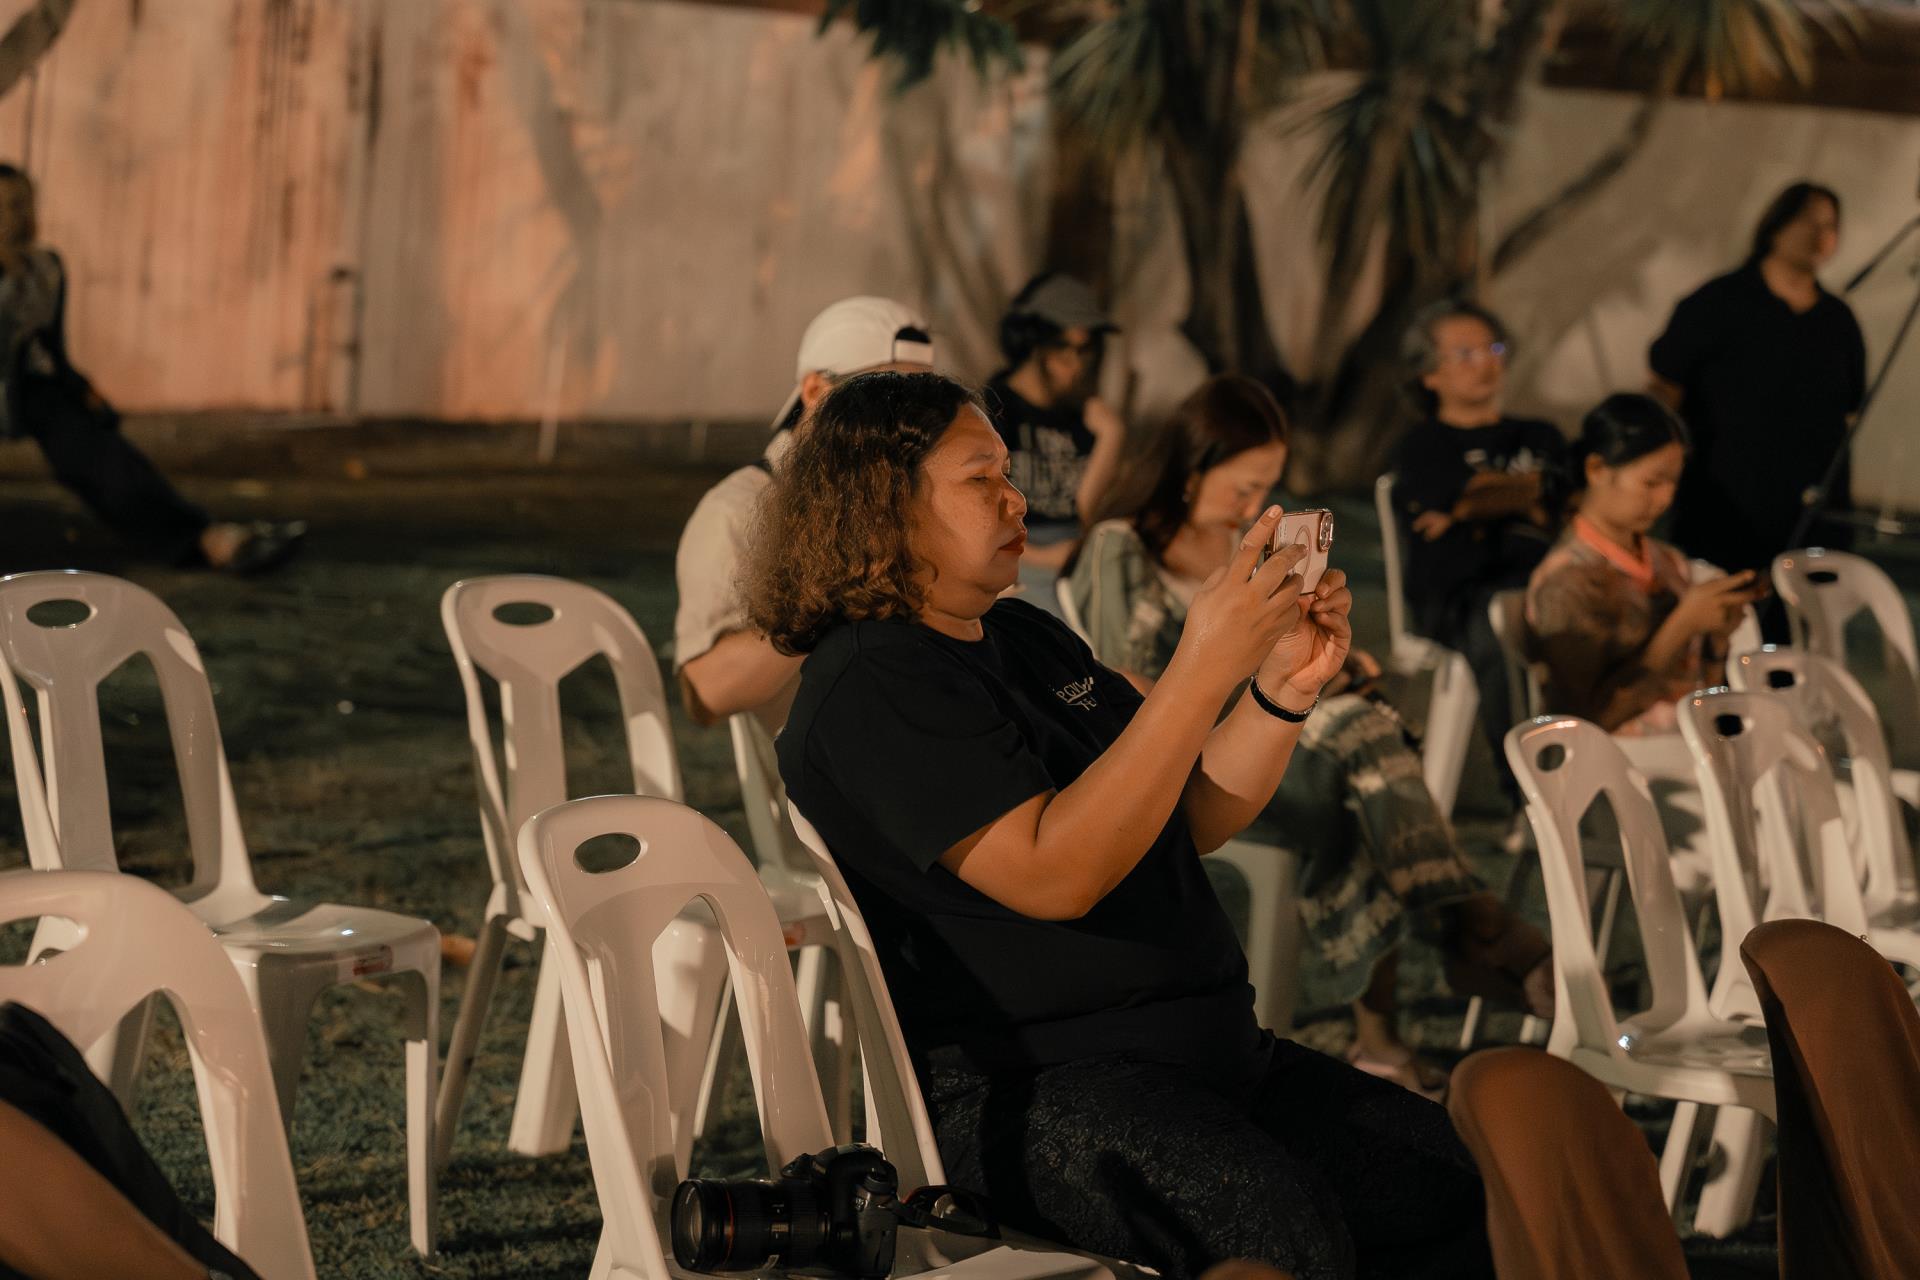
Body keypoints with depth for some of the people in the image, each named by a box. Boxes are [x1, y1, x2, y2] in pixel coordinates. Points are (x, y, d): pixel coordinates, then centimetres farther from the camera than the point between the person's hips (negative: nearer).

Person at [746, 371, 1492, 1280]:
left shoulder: (1025, 638, 19)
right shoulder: (869, 686, -11)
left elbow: (1191, 821, 18)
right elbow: (1053, 872, -23)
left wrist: (1284, 687, 0)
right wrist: (1202, 670, -25)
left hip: (1197, 1052, 9)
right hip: (1014, 1091, -9)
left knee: (1458, 1186, -3)